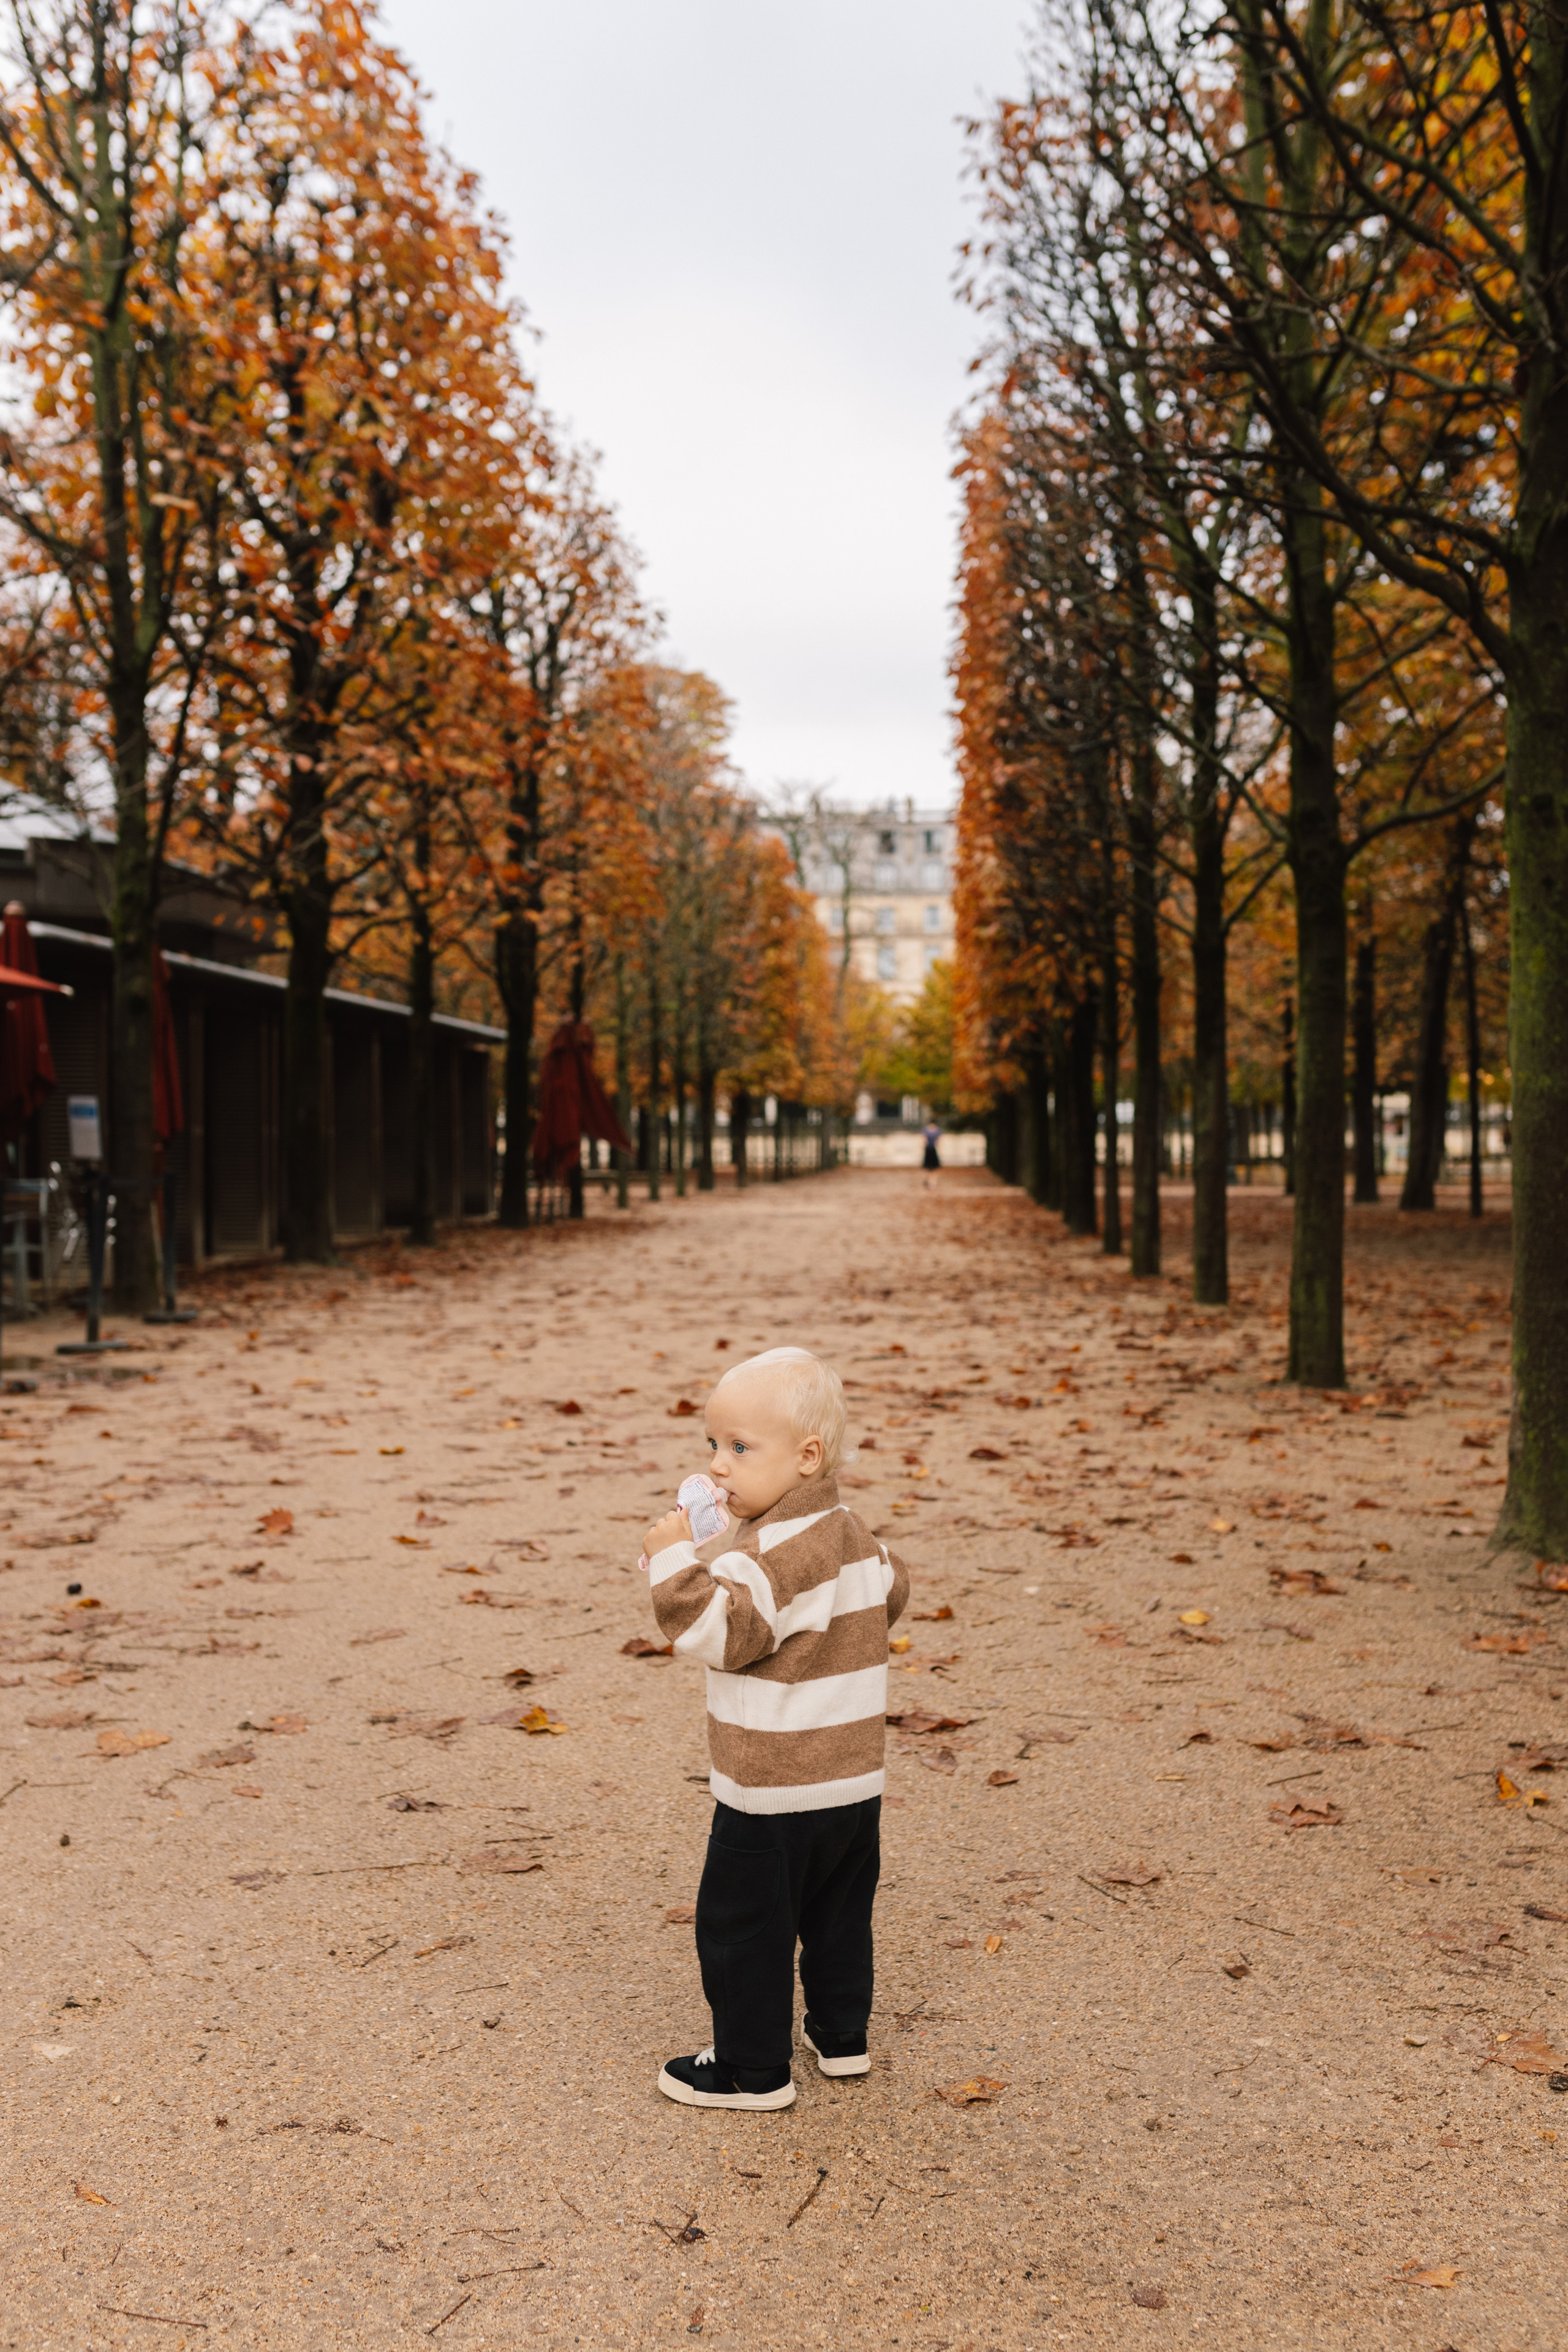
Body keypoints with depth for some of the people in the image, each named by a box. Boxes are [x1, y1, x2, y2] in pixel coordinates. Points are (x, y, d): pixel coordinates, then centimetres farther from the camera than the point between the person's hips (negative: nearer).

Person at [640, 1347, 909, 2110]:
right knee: (838, 1913, 22)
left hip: (775, 1790, -9)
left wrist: (673, 1560, -25)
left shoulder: (771, 1551, -24)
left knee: (742, 1926, 6)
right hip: (855, 1778, 9)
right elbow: (891, 1591, 21)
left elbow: (717, 1632, -28)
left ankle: (754, 2068, 16)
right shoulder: (852, 1533, 4)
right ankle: (840, 2034, 35)